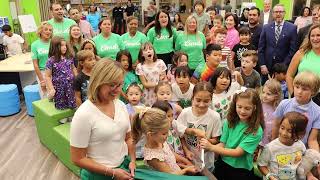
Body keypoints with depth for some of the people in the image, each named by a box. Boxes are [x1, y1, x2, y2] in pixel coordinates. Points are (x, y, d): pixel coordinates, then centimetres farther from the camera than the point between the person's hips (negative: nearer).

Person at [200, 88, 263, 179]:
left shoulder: (256, 131, -19)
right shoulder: (230, 122, -6)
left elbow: (237, 152, -23)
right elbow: (222, 144, -6)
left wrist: (211, 147, -28)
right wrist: (206, 147, -25)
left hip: (241, 171, -3)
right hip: (222, 164, 3)